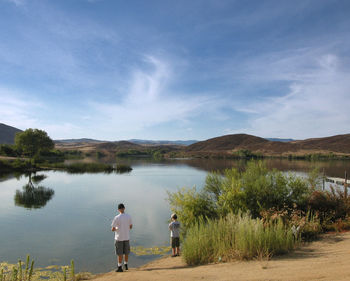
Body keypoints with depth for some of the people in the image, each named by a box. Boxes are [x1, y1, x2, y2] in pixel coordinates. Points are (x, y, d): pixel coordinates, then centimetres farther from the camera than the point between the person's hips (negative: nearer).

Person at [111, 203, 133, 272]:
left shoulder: (116, 218, -16)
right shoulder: (128, 217, -4)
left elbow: (113, 229, -12)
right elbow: (131, 226, 7)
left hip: (119, 238, -4)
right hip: (127, 237, 4)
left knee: (120, 253, 6)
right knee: (126, 252, 16)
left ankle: (120, 267, 13)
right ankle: (125, 265, 28)